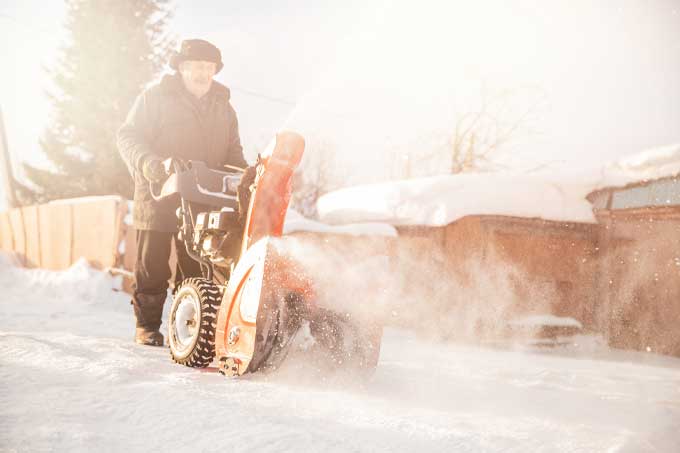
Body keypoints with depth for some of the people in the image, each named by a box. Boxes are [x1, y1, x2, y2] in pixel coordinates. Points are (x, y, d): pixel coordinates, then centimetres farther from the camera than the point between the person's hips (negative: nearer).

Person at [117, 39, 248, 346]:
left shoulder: (223, 107, 18)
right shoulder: (155, 98, 3)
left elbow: (232, 152, 24)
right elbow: (128, 137, -2)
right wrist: (149, 164, -20)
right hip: (159, 196, -3)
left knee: (196, 268, 1)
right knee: (152, 264, -1)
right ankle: (147, 325, 9)